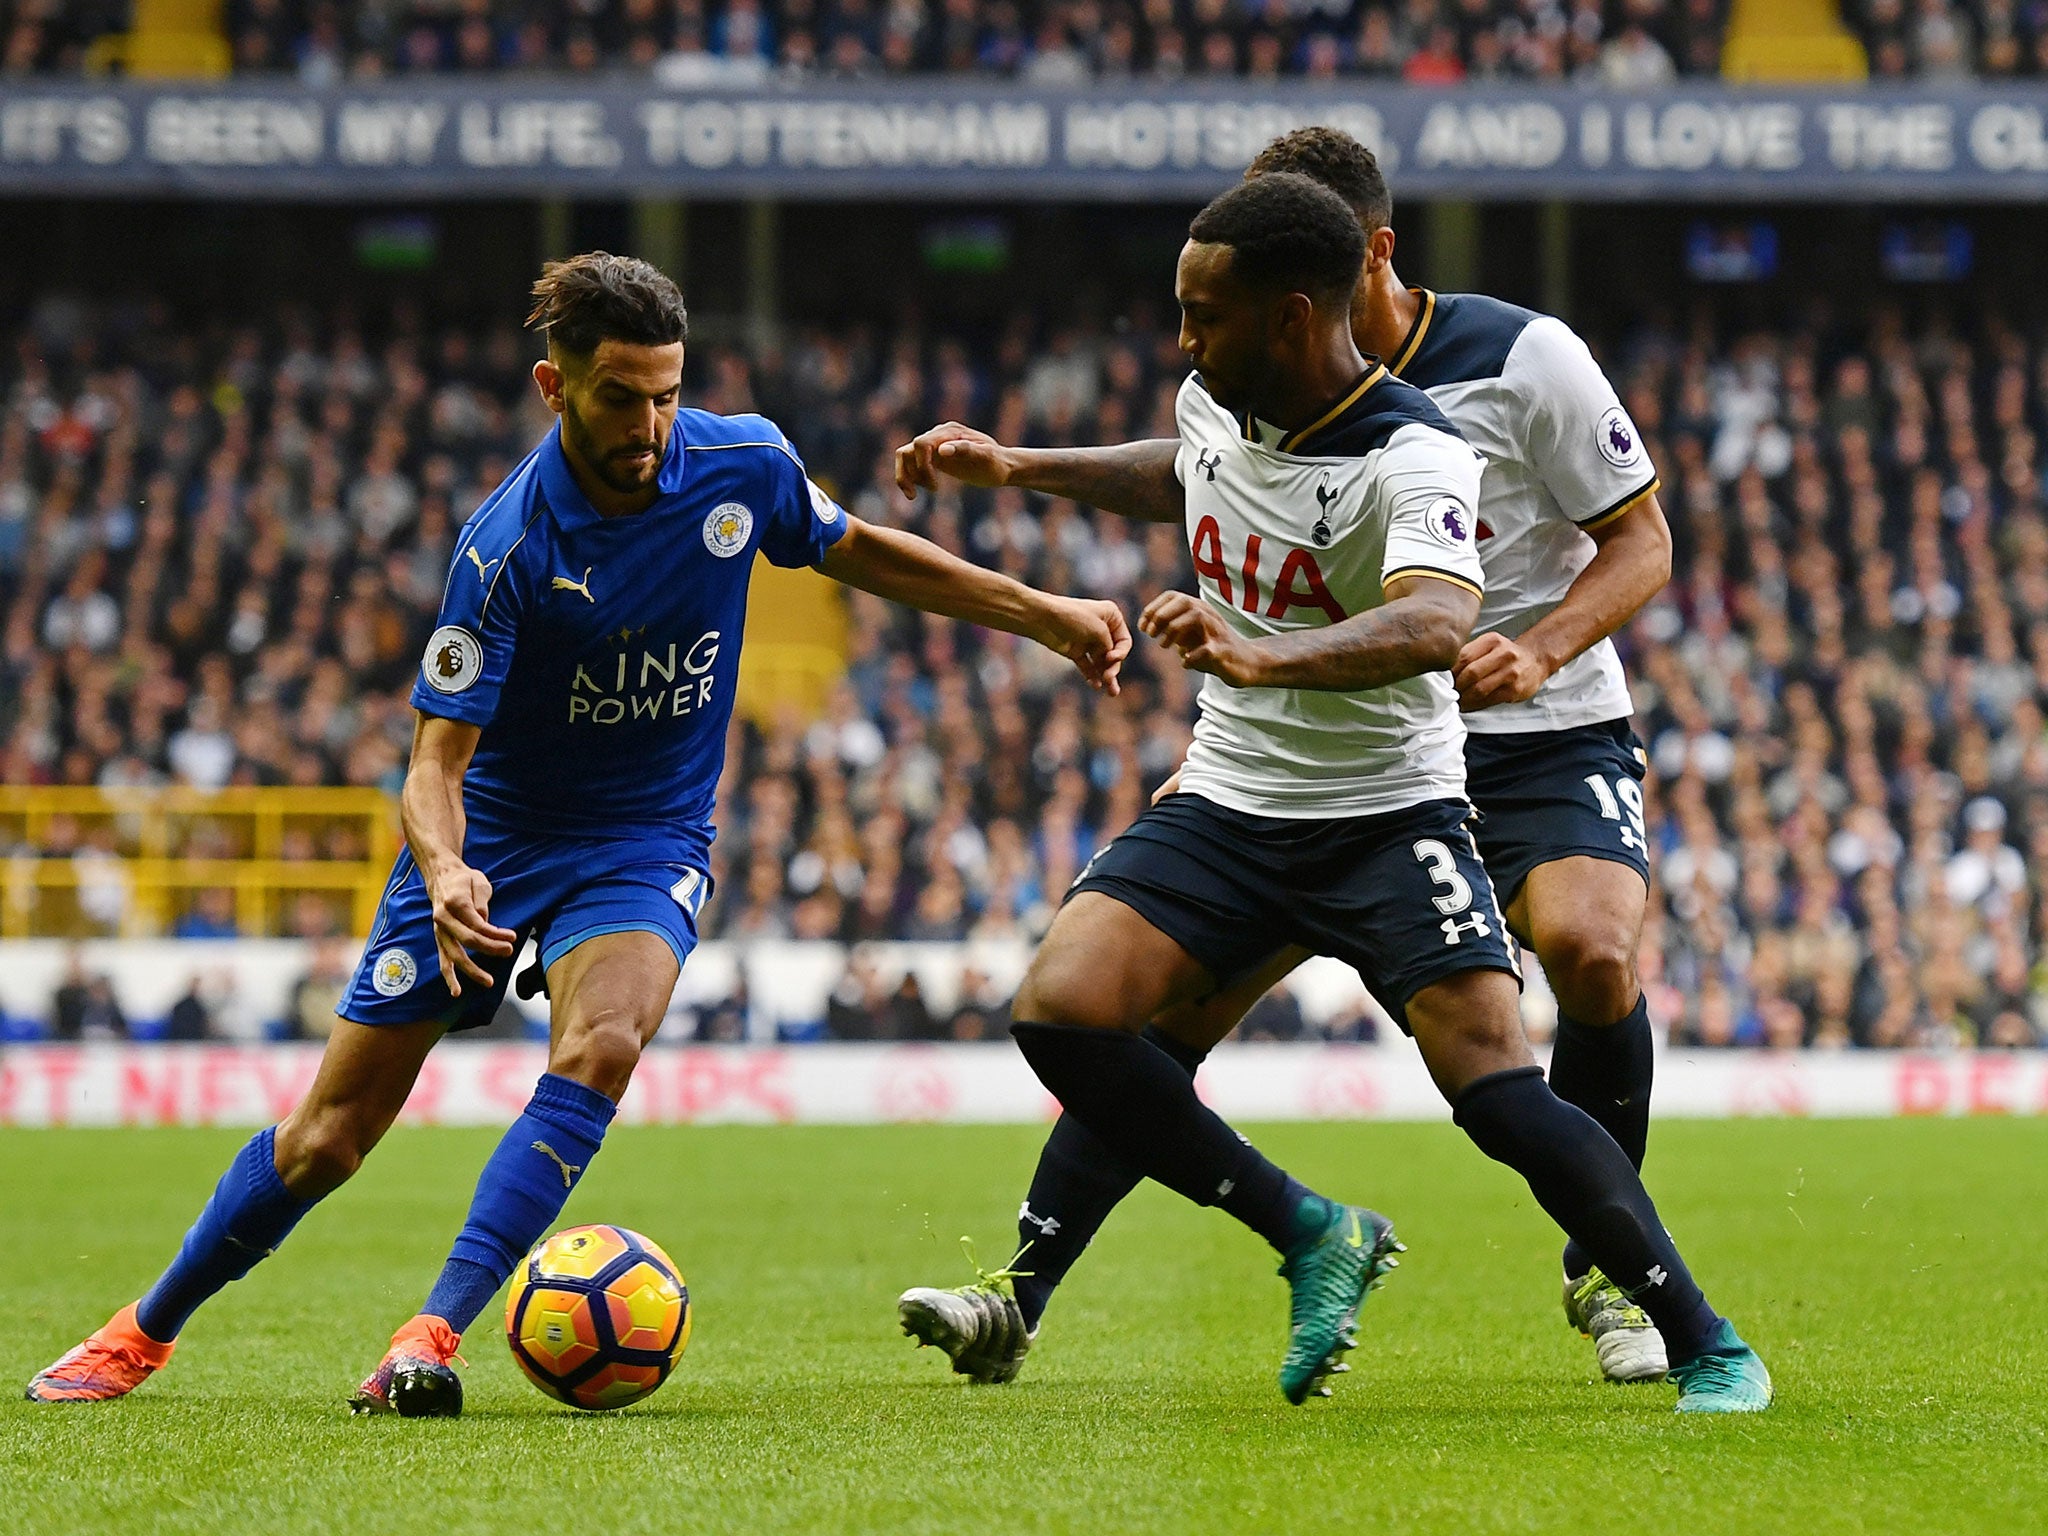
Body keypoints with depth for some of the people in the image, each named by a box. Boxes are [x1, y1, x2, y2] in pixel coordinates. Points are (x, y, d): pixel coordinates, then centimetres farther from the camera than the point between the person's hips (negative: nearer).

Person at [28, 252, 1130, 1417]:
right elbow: (438, 753, -21)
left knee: (600, 1046, -31)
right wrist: (444, 874, -42)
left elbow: (856, 551, 10)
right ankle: (144, 1333, 23)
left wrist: (1045, 614, 9)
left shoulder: (744, 466, -12)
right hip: (491, 839, -2)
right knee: (330, 1136, 1)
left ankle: (436, 1335, -32)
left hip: (647, 841, 2)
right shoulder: (507, 546, -23)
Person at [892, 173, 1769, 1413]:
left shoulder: (1414, 459, -22)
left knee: (1497, 1087, -19)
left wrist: (1259, 656, -57)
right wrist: (1014, 468, 27)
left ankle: (1708, 1349, -8)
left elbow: (1436, 623, -43)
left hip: (1387, 811, -6)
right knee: (1062, 1011, -14)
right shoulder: (1217, 403, 0)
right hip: (1226, 801, 6)